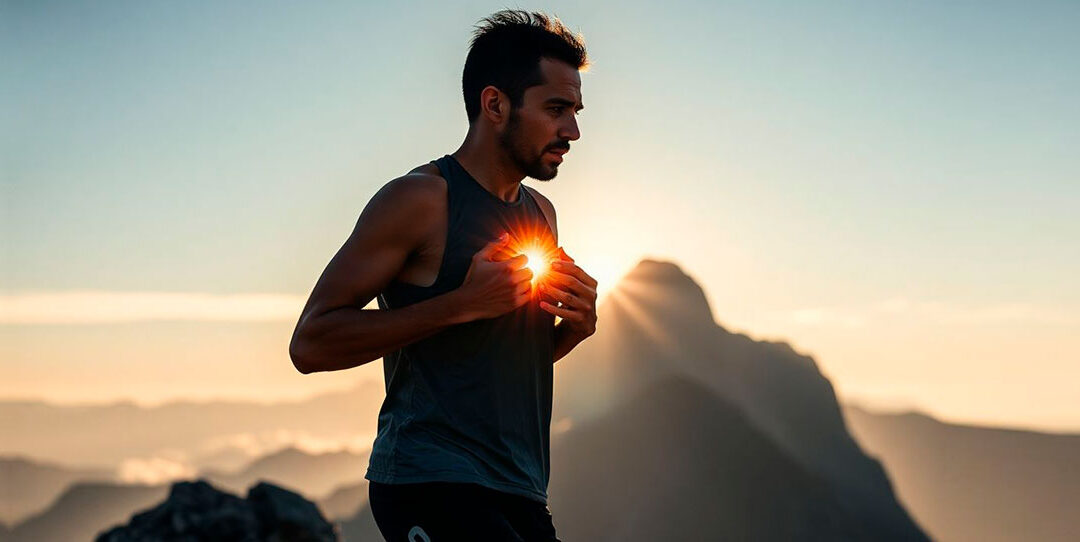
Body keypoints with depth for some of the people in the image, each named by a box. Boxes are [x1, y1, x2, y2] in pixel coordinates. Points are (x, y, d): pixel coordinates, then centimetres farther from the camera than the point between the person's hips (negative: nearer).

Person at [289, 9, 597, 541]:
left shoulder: (540, 213, 16)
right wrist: (462, 304, -18)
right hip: (430, 483, -8)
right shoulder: (421, 200, -8)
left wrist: (574, 328, 6)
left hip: (519, 496, 8)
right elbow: (311, 343, -14)